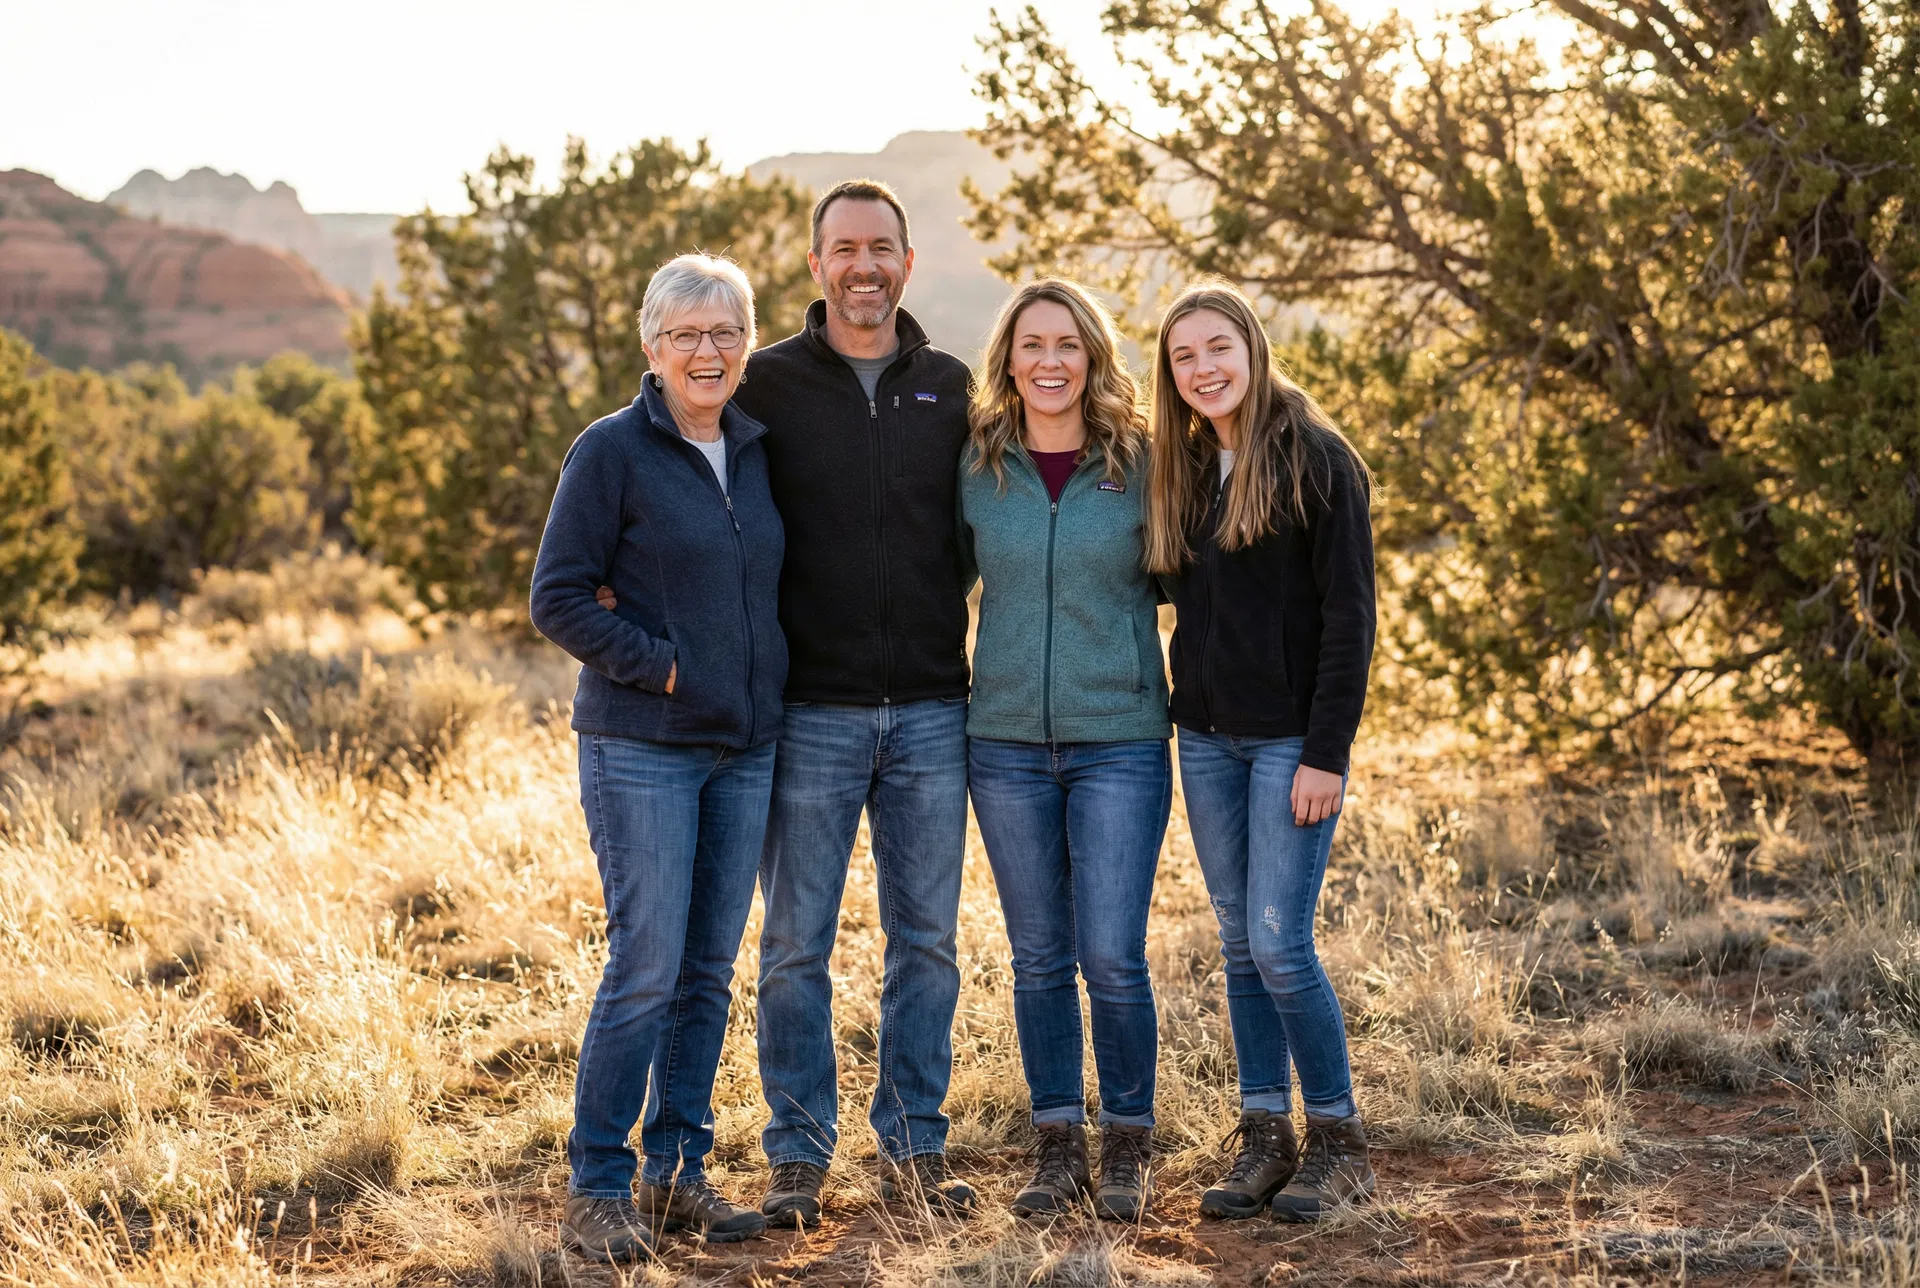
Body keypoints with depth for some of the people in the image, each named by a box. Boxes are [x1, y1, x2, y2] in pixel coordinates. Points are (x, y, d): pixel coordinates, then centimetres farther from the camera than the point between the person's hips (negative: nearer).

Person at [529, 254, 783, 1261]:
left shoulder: (758, 451, 11)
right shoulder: (612, 451, -6)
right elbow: (558, 599, -9)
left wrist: (765, 682, 5)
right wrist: (660, 666, -15)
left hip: (744, 749, 6)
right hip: (641, 749, -6)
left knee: (709, 971, 9)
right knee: (647, 968, -8)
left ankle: (679, 1171, 20)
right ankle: (596, 1188, 4)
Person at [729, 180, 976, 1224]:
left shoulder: (951, 388, 8)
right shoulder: (769, 385, -1)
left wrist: (951, 645, 5)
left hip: (931, 711, 3)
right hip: (812, 715, -2)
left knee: (927, 941, 8)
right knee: (797, 944, 3)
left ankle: (914, 1146, 20)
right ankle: (798, 1153, 14)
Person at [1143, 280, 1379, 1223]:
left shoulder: (1317, 460, -8)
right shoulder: (1181, 472, 11)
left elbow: (1348, 615, -12)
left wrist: (1327, 753, -16)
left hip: (1291, 741, -6)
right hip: (1206, 739, 6)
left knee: (1279, 944, -8)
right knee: (1239, 945, 8)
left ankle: (1338, 1141, 6)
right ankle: (1264, 1137, 16)